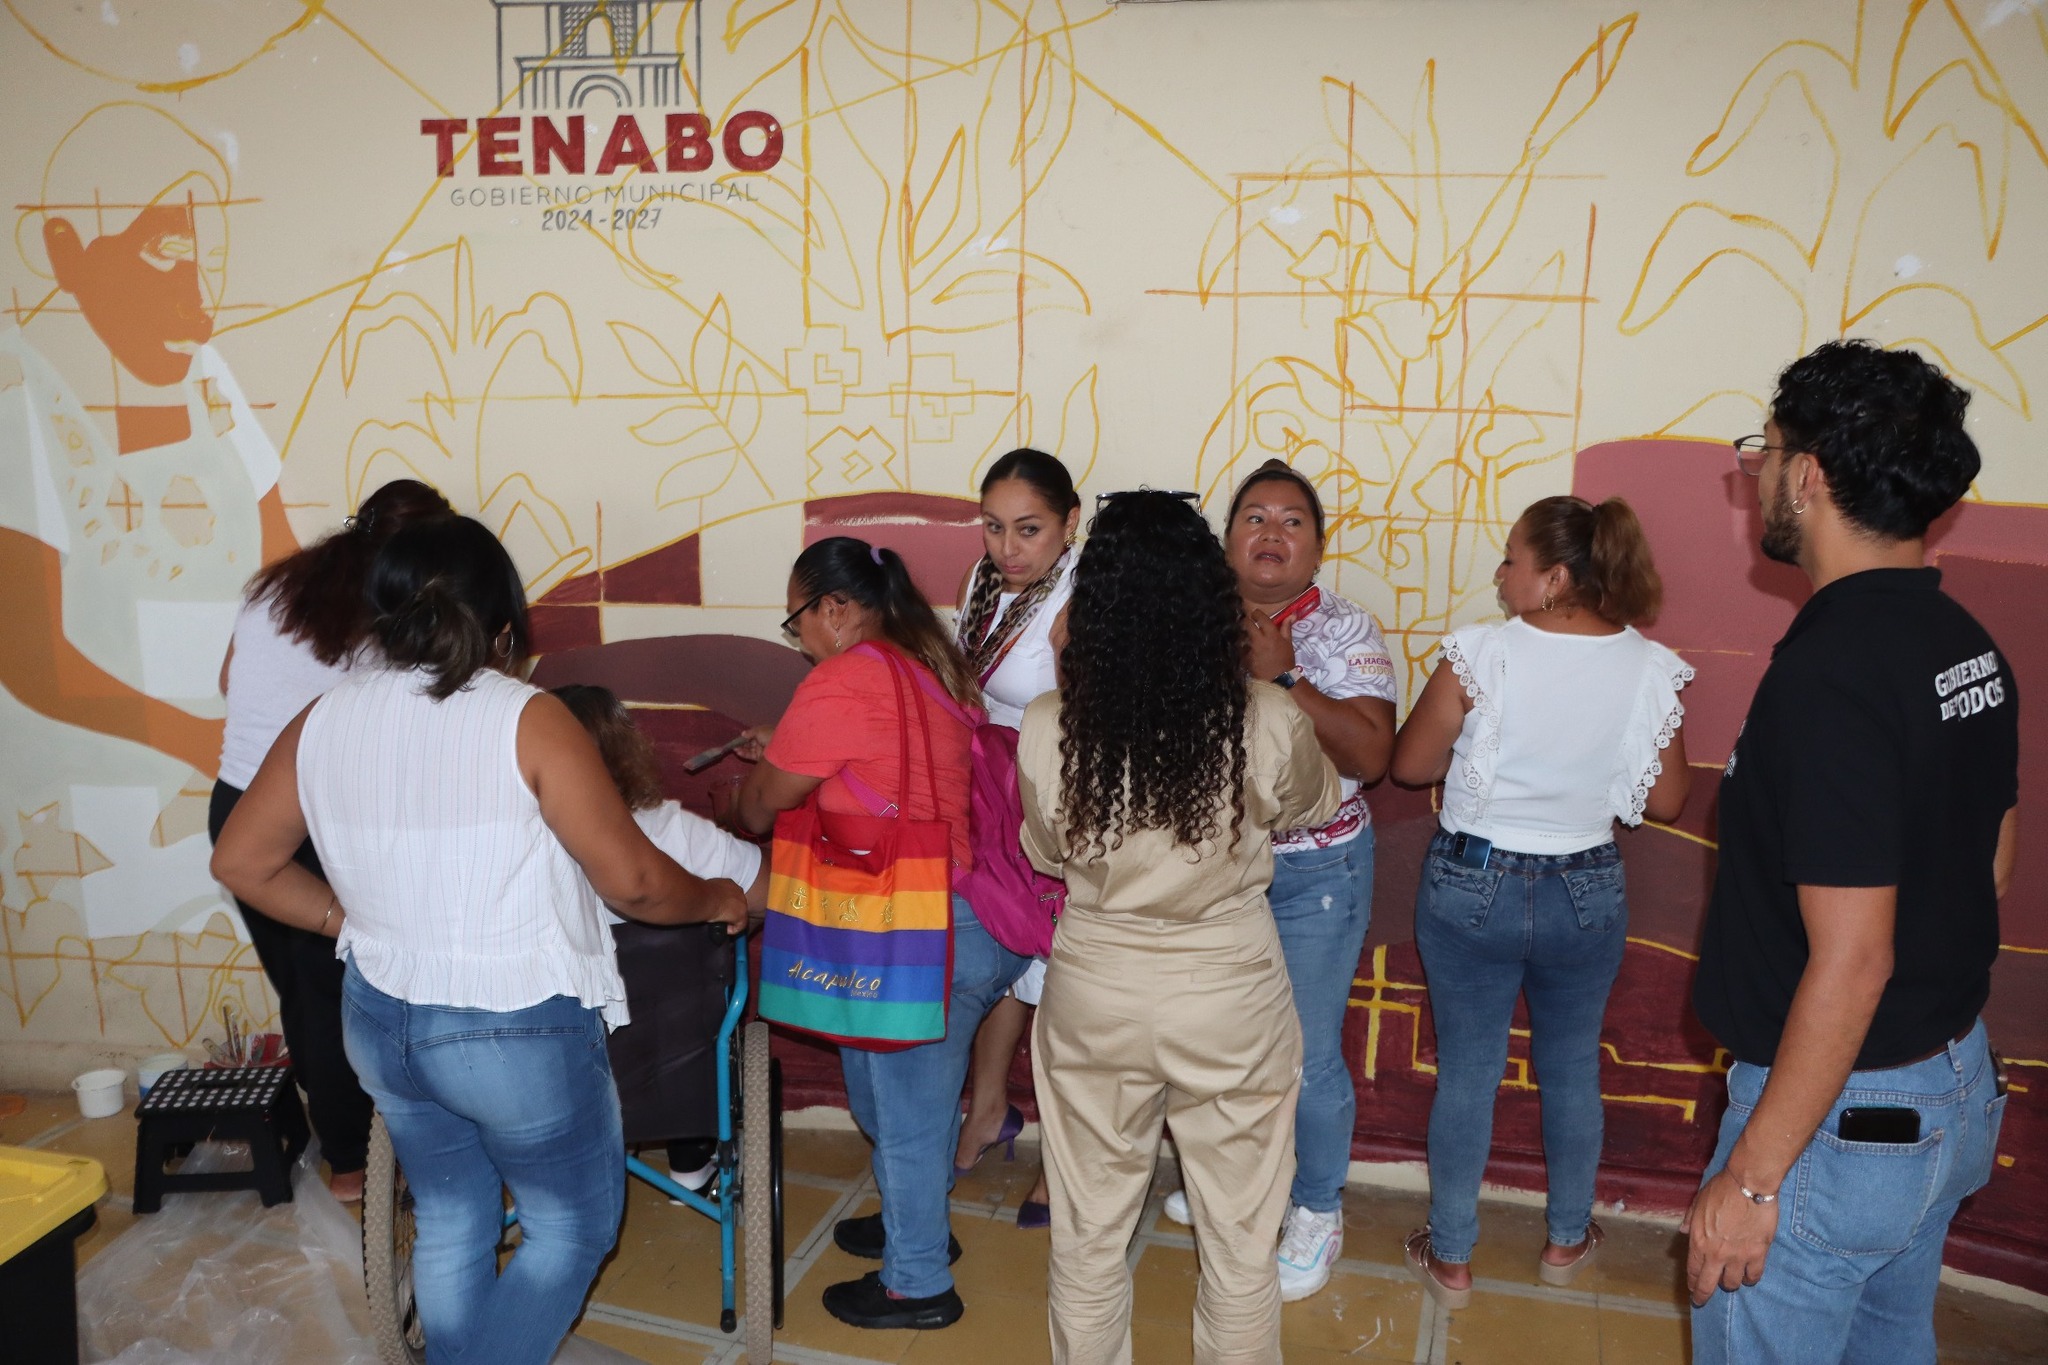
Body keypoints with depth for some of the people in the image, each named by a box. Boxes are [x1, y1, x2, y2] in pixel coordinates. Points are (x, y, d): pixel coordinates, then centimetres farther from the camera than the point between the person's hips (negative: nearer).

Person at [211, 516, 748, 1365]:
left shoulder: (325, 720, -2)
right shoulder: (526, 720, -18)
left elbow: (241, 861, 8)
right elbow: (633, 881, -18)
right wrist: (716, 900, 0)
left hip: (381, 1023, 6)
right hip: (514, 1032, -6)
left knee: (449, 1227, 25)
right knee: (573, 1227, 16)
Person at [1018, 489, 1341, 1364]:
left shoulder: (1047, 729, -17)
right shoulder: (1267, 724, -18)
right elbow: (1315, 805, 5)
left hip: (1094, 996, 1)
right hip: (1231, 1000, -1)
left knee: (1088, 1236, 21)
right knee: (1240, 1243, 19)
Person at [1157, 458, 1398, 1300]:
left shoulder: (1349, 634, -8)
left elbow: (1370, 755, -18)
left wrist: (1281, 677, -24)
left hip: (1313, 875, -3)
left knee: (1306, 1058, 6)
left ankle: (1316, 1214, 30)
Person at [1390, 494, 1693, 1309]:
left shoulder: (1482, 653, -19)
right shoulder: (1652, 669, -11)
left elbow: (1411, 765, -9)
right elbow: (1666, 801, -1)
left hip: (1470, 886, -2)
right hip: (1587, 893, 3)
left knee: (1466, 1072, 12)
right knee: (1572, 1069, 21)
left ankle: (1451, 1258, 26)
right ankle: (1567, 1241, 39)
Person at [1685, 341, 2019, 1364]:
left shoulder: (1830, 670, -27)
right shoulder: (1969, 646, 2)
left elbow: (1851, 958, -27)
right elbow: (1991, 864, 13)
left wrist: (1752, 1176, -21)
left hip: (1838, 1117, -9)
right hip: (1957, 1089, 9)